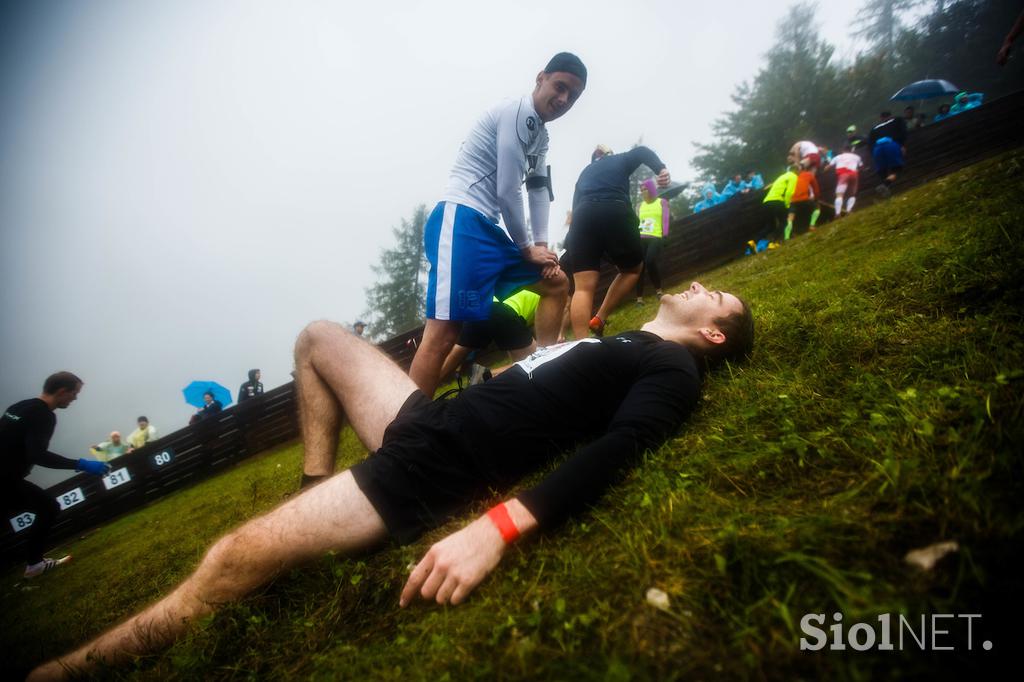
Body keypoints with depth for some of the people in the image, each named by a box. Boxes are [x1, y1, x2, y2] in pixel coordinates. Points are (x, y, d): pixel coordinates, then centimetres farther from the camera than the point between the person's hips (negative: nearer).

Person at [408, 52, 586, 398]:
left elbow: (539, 189, 22)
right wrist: (528, 248, -1)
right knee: (443, 333, -21)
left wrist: (542, 244, 8)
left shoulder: (541, 135, 23)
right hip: (460, 221, -10)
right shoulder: (517, 112, -7)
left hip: (488, 228, 10)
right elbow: (507, 191, -12)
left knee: (556, 284, 16)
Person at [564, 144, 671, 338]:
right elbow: (641, 152, 6)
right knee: (632, 269, 20)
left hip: (582, 217, 3)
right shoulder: (621, 160, 27)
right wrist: (661, 169, -12)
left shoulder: (584, 173, 35)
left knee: (583, 286, -4)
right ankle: (599, 319, 7)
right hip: (614, 214, -2)